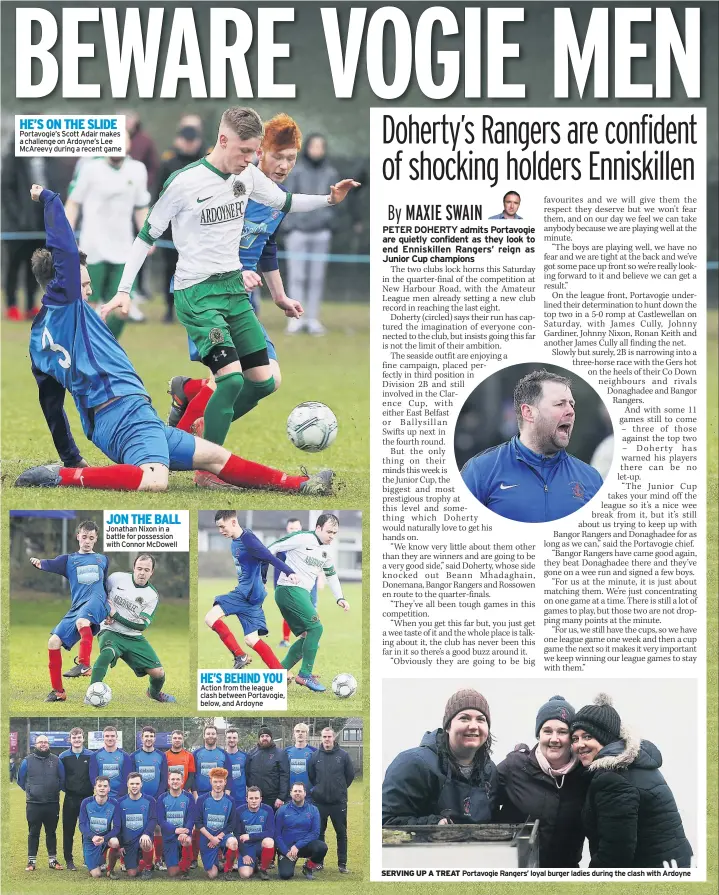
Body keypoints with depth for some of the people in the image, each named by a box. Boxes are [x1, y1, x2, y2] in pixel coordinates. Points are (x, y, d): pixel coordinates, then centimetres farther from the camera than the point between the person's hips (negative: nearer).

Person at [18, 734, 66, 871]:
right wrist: (30, 791, 8)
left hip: (52, 804, 1)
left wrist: (56, 791, 7)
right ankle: (31, 861, 8)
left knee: (51, 833, 9)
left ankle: (53, 860, 16)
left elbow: (63, 780, 12)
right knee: (33, 833, 3)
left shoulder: (56, 761, 4)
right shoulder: (27, 761, 1)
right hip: (33, 804, -1)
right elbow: (21, 780, 11)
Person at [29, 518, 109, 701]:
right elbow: (50, 565, 0)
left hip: (96, 602, -3)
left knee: (81, 621, -39)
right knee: (54, 641, -9)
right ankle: (58, 691, 1)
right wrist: (38, 562, -23)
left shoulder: (103, 560, 21)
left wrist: (111, 608, 15)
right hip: (76, 608, 3)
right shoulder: (69, 560, 19)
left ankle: (83, 664, -46)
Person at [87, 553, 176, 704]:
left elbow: (142, 625, -10)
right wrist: (105, 611, -5)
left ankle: (154, 693, 36)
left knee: (158, 673, -2)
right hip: (111, 632, -3)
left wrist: (115, 615, -18)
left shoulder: (152, 596, -4)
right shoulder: (117, 578, -6)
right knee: (107, 652, -39)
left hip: (134, 638, 3)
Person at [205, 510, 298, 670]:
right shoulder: (235, 542, 11)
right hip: (243, 592, 10)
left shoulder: (248, 540, -17)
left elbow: (270, 558, -24)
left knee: (211, 618, -13)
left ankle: (240, 656, -4)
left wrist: (290, 572, -34)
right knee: (252, 640, 7)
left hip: (251, 595, -10)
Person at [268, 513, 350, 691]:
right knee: (316, 627, -17)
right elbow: (273, 549, -8)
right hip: (289, 589, -10)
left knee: (307, 636, 6)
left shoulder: (325, 551, 15)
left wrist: (340, 598, 18)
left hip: (302, 593, 10)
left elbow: (331, 574, 28)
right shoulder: (302, 539, -11)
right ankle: (305, 675, -12)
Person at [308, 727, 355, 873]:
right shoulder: (315, 756, 1)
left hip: (339, 801, -1)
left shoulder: (343, 755, -2)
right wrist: (317, 789, 9)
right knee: (318, 833, 7)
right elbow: (310, 775, 10)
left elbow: (350, 774, 5)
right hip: (319, 801, 1)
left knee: (341, 833, 3)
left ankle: (342, 864, 9)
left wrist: (341, 788, 8)